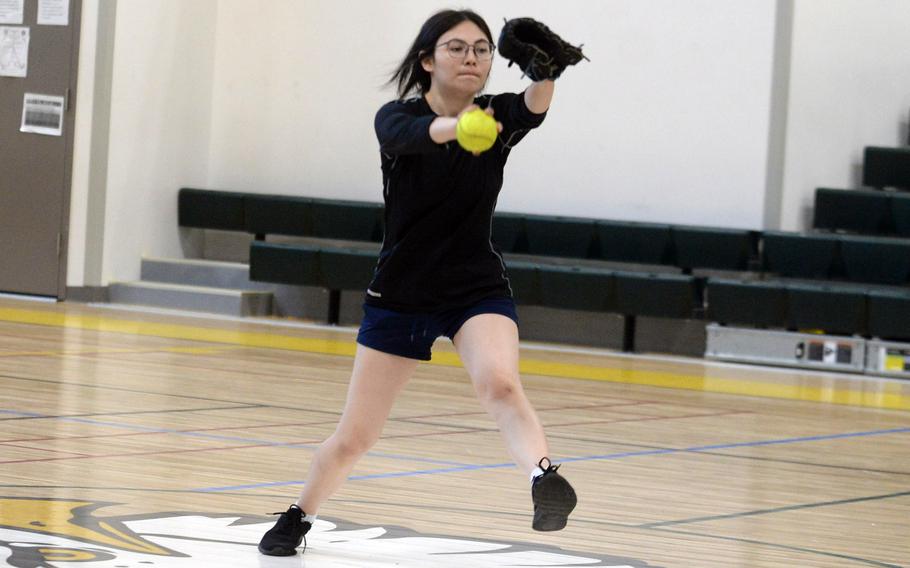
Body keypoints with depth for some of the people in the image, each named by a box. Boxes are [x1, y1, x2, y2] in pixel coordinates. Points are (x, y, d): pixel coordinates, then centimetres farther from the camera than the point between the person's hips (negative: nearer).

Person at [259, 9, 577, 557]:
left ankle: (545, 476, -54)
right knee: (354, 436, 9)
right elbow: (411, 135, -38)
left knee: (500, 383, -32)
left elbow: (536, 106, -31)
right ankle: (299, 517, 34)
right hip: (400, 297, 0)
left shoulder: (498, 116, -7)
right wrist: (457, 126, -61)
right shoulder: (397, 117, -12)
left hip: (478, 290, 0)